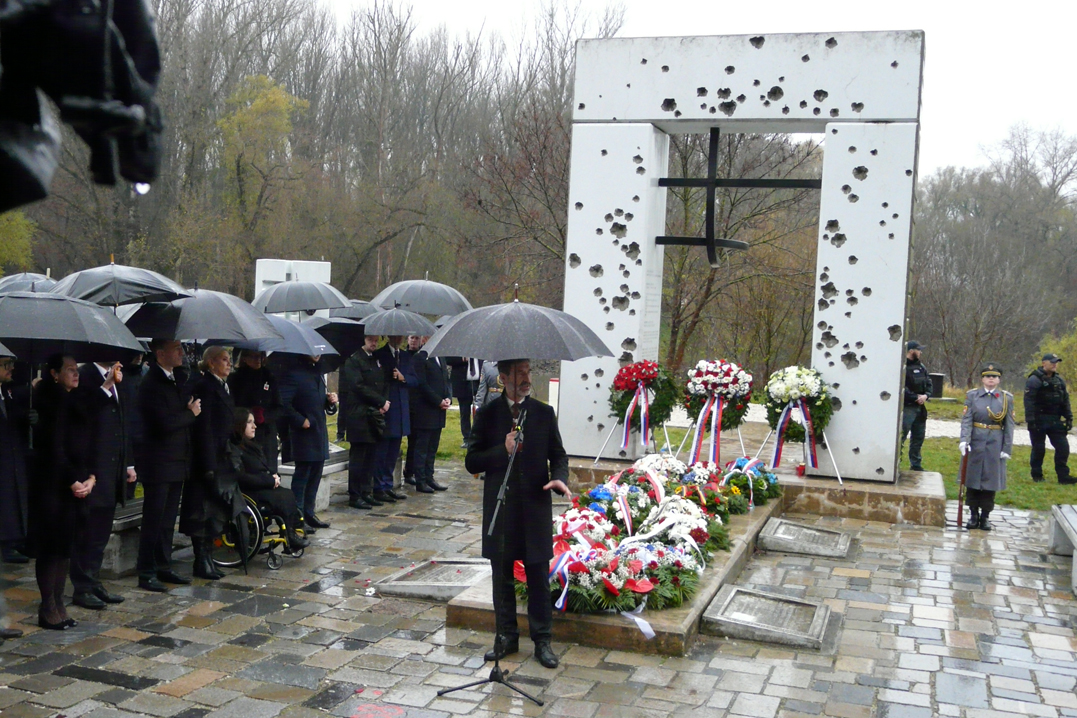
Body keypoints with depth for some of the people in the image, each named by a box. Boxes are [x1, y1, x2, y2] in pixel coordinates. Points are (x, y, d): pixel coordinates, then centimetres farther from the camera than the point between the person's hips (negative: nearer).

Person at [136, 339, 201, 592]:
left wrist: (191, 407, -7)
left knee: (168, 519, 16)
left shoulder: (179, 377, 11)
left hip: (177, 461, 8)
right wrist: (191, 413, -10)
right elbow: (164, 423, -24)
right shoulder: (151, 383, -16)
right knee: (153, 521, -1)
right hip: (158, 464, -8)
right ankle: (146, 573, 8)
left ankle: (164, 567, 25)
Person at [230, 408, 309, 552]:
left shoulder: (252, 444, 18)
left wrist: (275, 476, 1)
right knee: (284, 498, -24)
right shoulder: (234, 449, -11)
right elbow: (241, 478, -21)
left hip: (265, 486, 9)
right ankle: (291, 536, -12)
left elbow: (266, 467, 24)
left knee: (289, 495, -17)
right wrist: (270, 480, -15)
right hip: (249, 493, -9)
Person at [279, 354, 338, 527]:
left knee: (315, 476, 13)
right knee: (302, 476, -3)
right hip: (304, 434, -8)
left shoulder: (318, 372, 16)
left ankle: (309, 514, 23)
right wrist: (300, 420, -19)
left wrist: (330, 400, 4)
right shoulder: (293, 373, -12)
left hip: (320, 433, 8)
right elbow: (284, 403, -20)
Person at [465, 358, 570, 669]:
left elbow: (558, 455, 7)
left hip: (536, 506, 0)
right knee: (502, 576, 11)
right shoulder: (488, 414, 0)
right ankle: (506, 637, 25)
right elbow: (472, 462, -2)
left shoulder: (544, 413, 2)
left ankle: (542, 640, 17)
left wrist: (559, 478, -15)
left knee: (539, 576, 5)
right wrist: (503, 450, -18)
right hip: (500, 507, 0)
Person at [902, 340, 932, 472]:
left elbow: (928, 383, 16)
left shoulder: (921, 367, 13)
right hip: (906, 407, -8)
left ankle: (916, 464, 24)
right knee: (901, 436, -11)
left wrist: (926, 395, -3)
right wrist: (915, 397, -17)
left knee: (918, 437, 14)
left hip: (920, 407, 8)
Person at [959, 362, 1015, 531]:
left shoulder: (1007, 398, 3)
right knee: (972, 480, 4)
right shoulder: (972, 396, 1)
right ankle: (973, 515, 15)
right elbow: (966, 420, -6)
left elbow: (1009, 425, 3)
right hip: (976, 442, 0)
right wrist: (964, 440, -19)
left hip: (995, 444, 0)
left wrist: (1007, 448, -2)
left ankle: (985, 516, 14)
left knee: (991, 480, 4)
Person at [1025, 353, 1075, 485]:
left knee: (1063, 447, 2)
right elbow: (1029, 402, -16)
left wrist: (1069, 418, 10)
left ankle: (1063, 475, 9)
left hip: (1055, 421, 6)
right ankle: (1037, 475, 15)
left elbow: (1065, 401, 16)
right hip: (1039, 421, -6)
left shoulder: (1059, 381, 11)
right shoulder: (1034, 380, -11)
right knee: (1039, 449, 2)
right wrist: (1030, 421, -21)